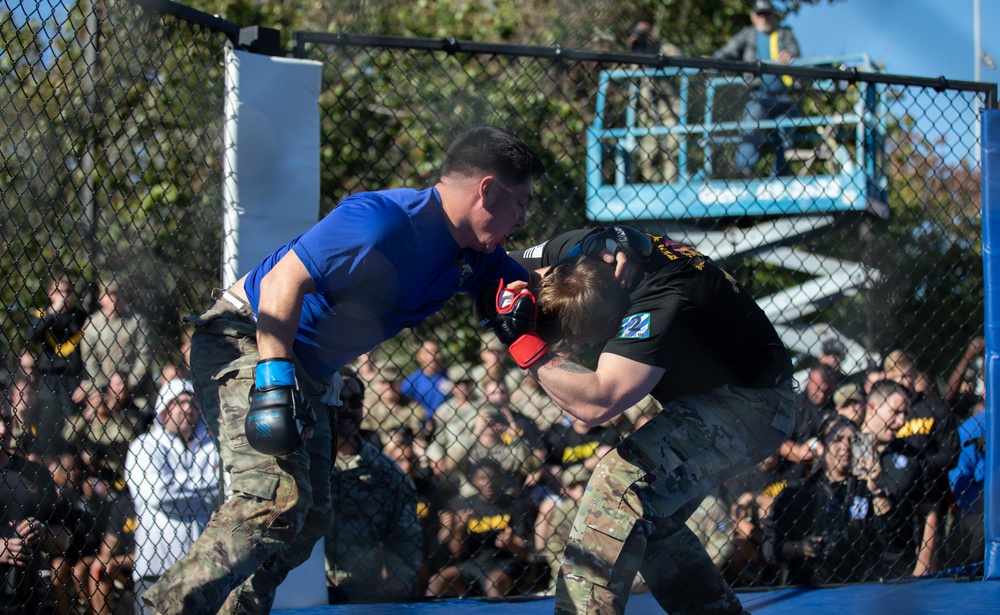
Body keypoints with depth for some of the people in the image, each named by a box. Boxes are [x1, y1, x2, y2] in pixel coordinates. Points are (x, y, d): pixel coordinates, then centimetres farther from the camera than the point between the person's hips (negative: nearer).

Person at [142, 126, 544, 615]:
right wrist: (274, 380, -34)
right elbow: (285, 280, -27)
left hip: (307, 372, 10)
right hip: (246, 342, -10)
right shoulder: (387, 222, -26)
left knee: (311, 517, 7)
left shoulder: (473, 256, 3)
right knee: (278, 497, -26)